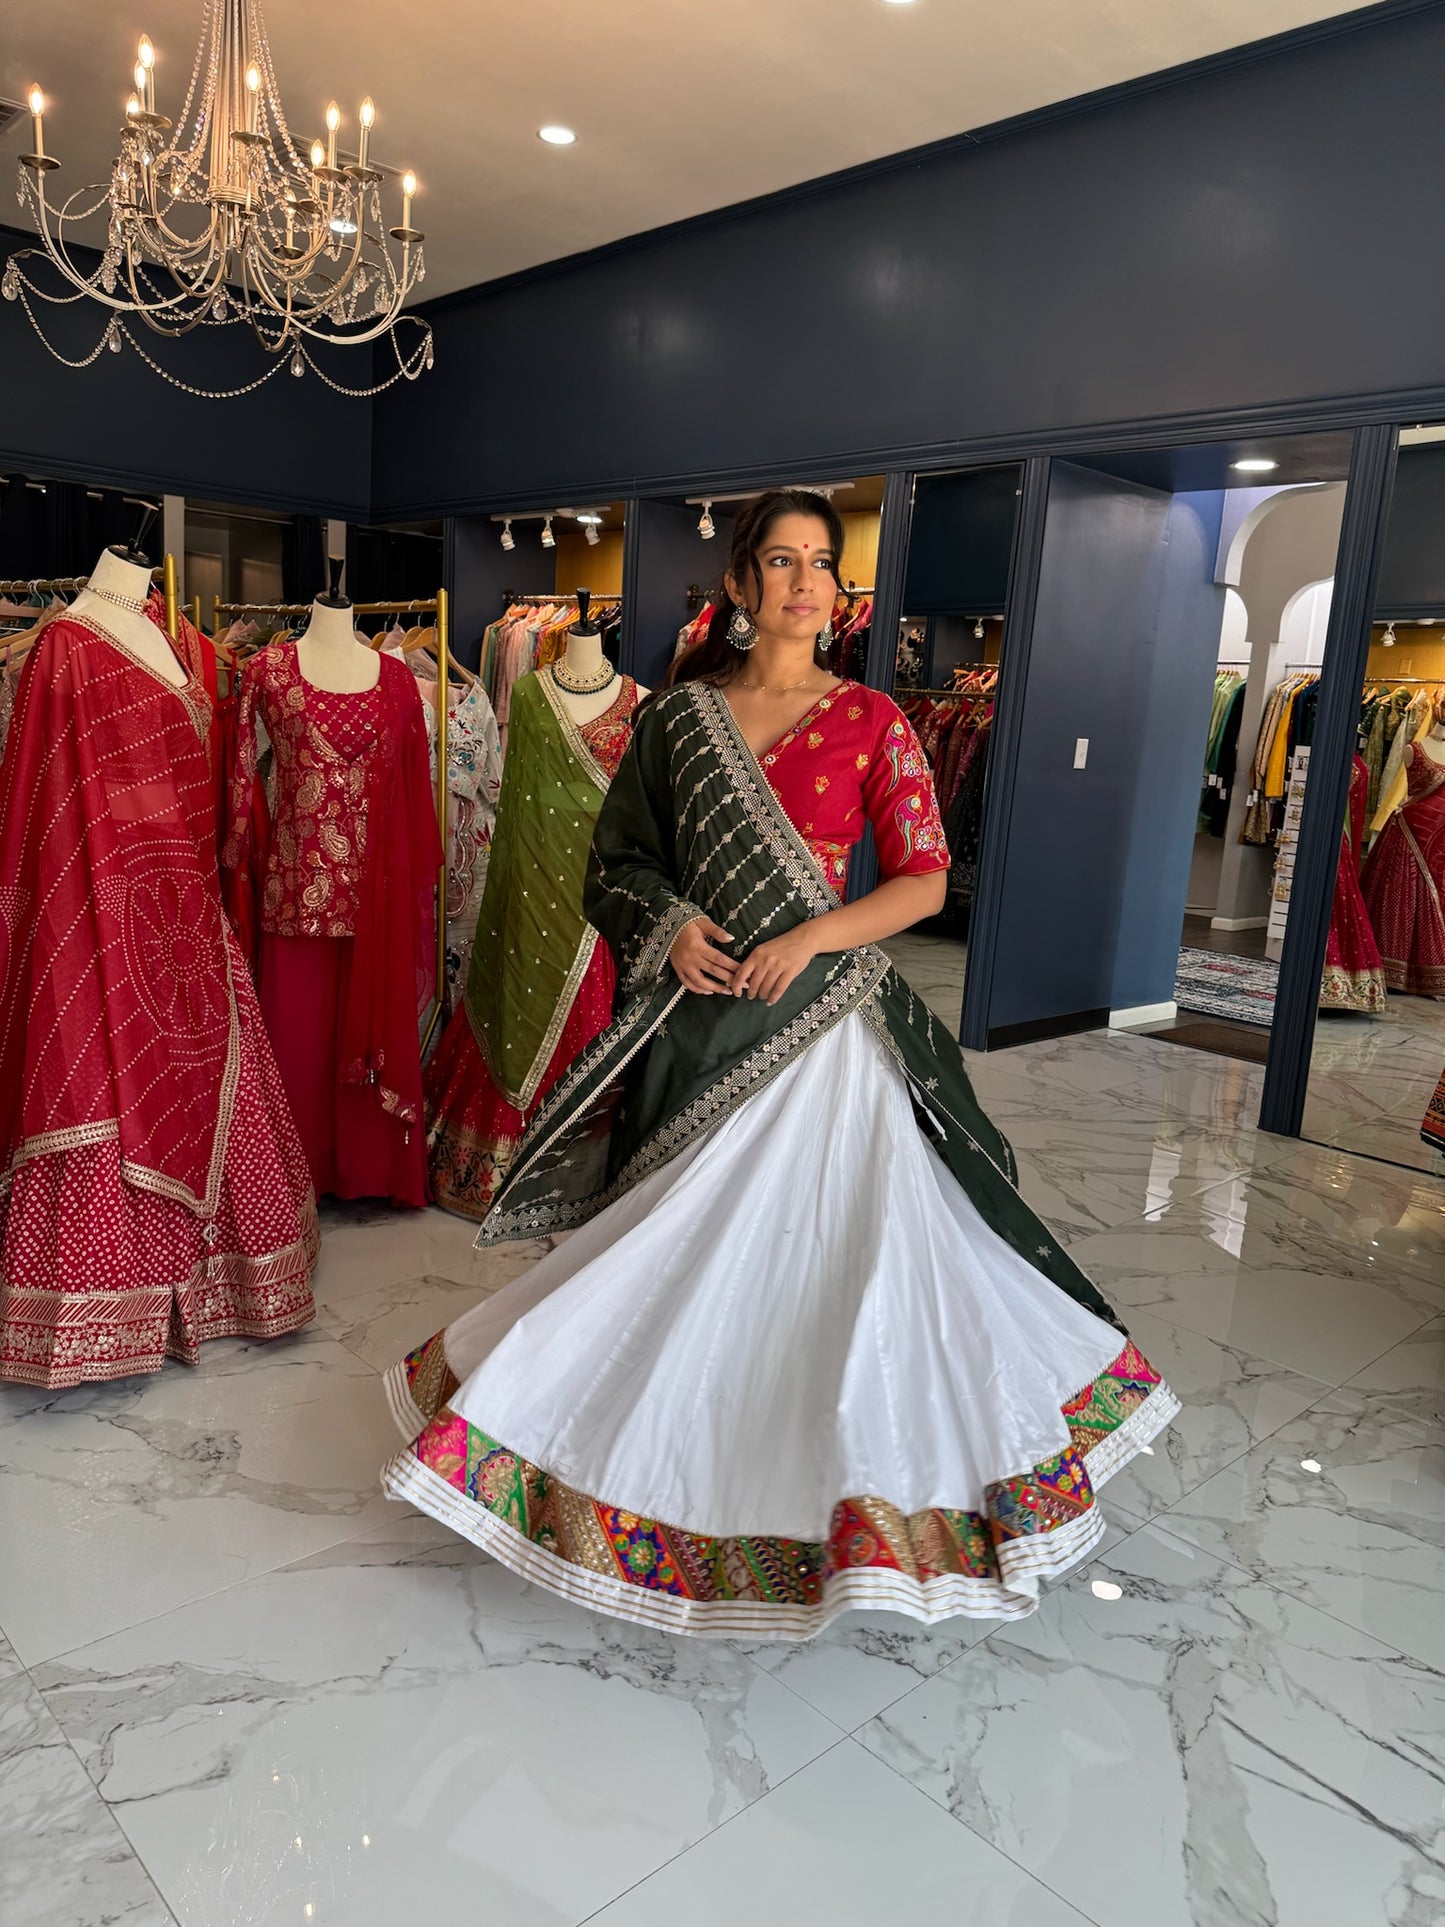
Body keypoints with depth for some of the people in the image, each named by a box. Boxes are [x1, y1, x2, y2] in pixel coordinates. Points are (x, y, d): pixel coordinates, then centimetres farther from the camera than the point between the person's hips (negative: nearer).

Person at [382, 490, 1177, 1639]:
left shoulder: (870, 720, 1)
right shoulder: (680, 715, 7)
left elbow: (925, 883, -2)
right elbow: (618, 862, 10)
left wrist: (810, 938, -15)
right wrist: (670, 925, -9)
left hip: (820, 1020, -2)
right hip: (700, 1018, 2)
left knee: (835, 1235, -2)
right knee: (681, 1241, 10)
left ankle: (881, 1488, 18)